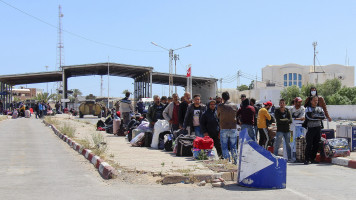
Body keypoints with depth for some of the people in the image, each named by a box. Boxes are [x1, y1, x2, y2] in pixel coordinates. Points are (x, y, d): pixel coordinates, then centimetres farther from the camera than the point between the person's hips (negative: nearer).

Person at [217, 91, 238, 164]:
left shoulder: (220, 106, -6)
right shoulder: (234, 105, 1)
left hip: (223, 129, -2)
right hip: (233, 128, 2)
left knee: (224, 146, 5)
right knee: (233, 146, 11)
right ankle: (235, 160, 9)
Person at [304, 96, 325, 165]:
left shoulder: (320, 108, 15)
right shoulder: (308, 109, 3)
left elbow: (323, 116, -2)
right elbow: (308, 117, -13)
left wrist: (314, 116, -10)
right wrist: (318, 117, -8)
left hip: (318, 128, 4)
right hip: (310, 128, -4)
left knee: (316, 144, 5)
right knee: (309, 144, -8)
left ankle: (312, 159, 15)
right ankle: (307, 159, -4)